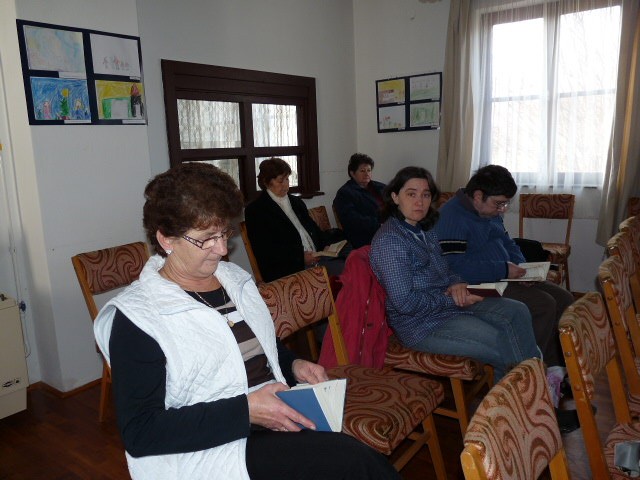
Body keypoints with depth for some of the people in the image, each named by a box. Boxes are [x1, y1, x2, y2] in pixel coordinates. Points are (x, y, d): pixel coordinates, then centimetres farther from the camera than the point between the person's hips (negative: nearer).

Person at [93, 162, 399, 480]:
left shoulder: (235, 278, 11)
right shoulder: (137, 318, -10)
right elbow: (138, 432, -13)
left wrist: (293, 365, 4)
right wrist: (245, 411, -20)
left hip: (277, 418, 6)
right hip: (213, 453, -6)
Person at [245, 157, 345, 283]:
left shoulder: (296, 202, 24)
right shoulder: (255, 210, 1)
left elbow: (314, 231, 25)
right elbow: (265, 252, -7)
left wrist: (330, 243, 3)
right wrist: (301, 257, -16)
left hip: (315, 257, 7)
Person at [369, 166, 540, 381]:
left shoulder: (424, 229, 8)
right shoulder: (389, 240, -21)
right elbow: (405, 302, -24)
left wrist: (456, 283, -2)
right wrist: (451, 299, -16)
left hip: (449, 303, 10)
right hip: (421, 324, -9)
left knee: (517, 312, 3)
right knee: (502, 345, -16)